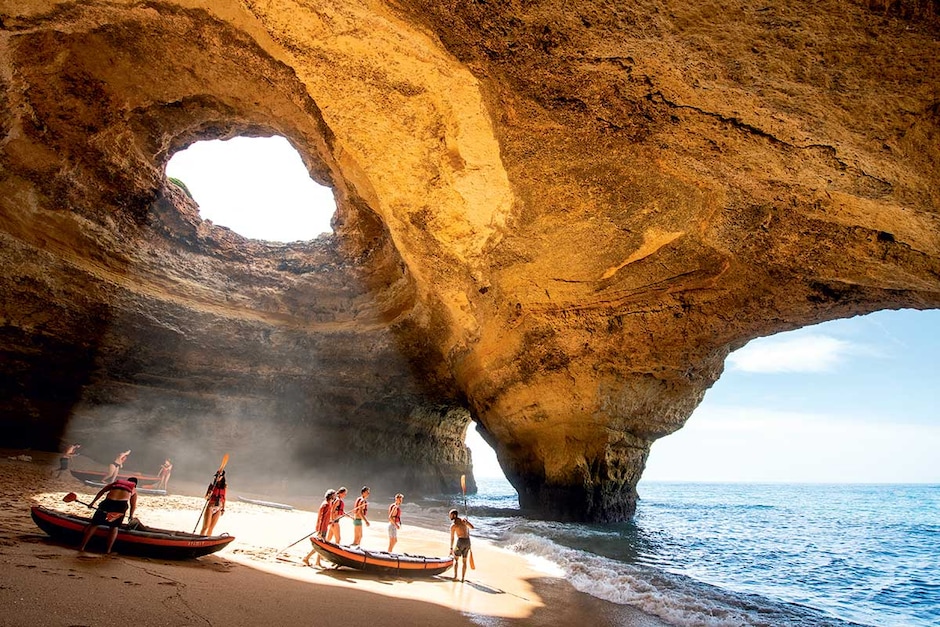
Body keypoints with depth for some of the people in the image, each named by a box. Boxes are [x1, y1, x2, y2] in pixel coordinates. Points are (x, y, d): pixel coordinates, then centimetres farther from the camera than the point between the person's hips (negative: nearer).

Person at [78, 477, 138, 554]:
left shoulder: (116, 482, 31)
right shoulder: (134, 489, 27)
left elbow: (102, 491, 18)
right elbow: (133, 505, 27)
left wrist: (92, 502, 19)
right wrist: (131, 516, 41)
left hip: (108, 502, 0)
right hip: (122, 504, 0)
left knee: (94, 524, 18)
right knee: (114, 527, 22)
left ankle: (82, 547, 20)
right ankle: (108, 550, 17)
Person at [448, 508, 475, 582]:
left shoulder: (453, 525, -6)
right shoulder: (463, 520, 5)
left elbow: (452, 538, -4)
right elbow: (472, 527, 9)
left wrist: (451, 549, 2)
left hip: (460, 541, -5)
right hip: (468, 541, 5)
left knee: (455, 559, 13)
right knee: (464, 561, 15)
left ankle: (455, 576, 3)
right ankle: (462, 578, 15)